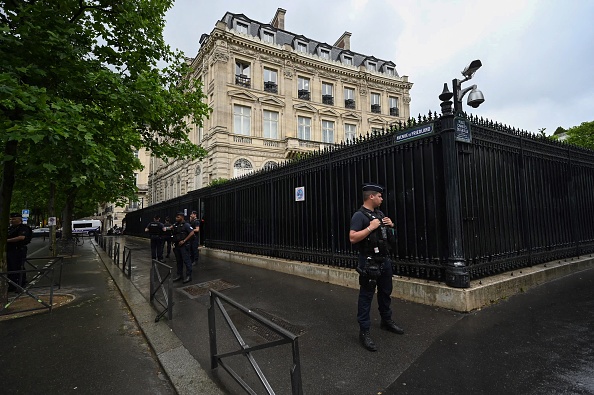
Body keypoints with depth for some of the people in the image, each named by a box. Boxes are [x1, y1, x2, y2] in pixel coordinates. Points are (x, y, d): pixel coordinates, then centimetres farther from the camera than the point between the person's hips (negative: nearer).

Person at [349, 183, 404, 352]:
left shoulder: (380, 213, 12)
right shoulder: (359, 215, -15)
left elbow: (389, 235, 21)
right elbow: (352, 238, -23)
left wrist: (391, 226, 1)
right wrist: (371, 227, -25)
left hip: (385, 260, 9)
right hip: (369, 262, -8)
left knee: (385, 292, 21)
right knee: (366, 296, 0)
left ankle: (386, 321, 40)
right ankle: (364, 331, 9)